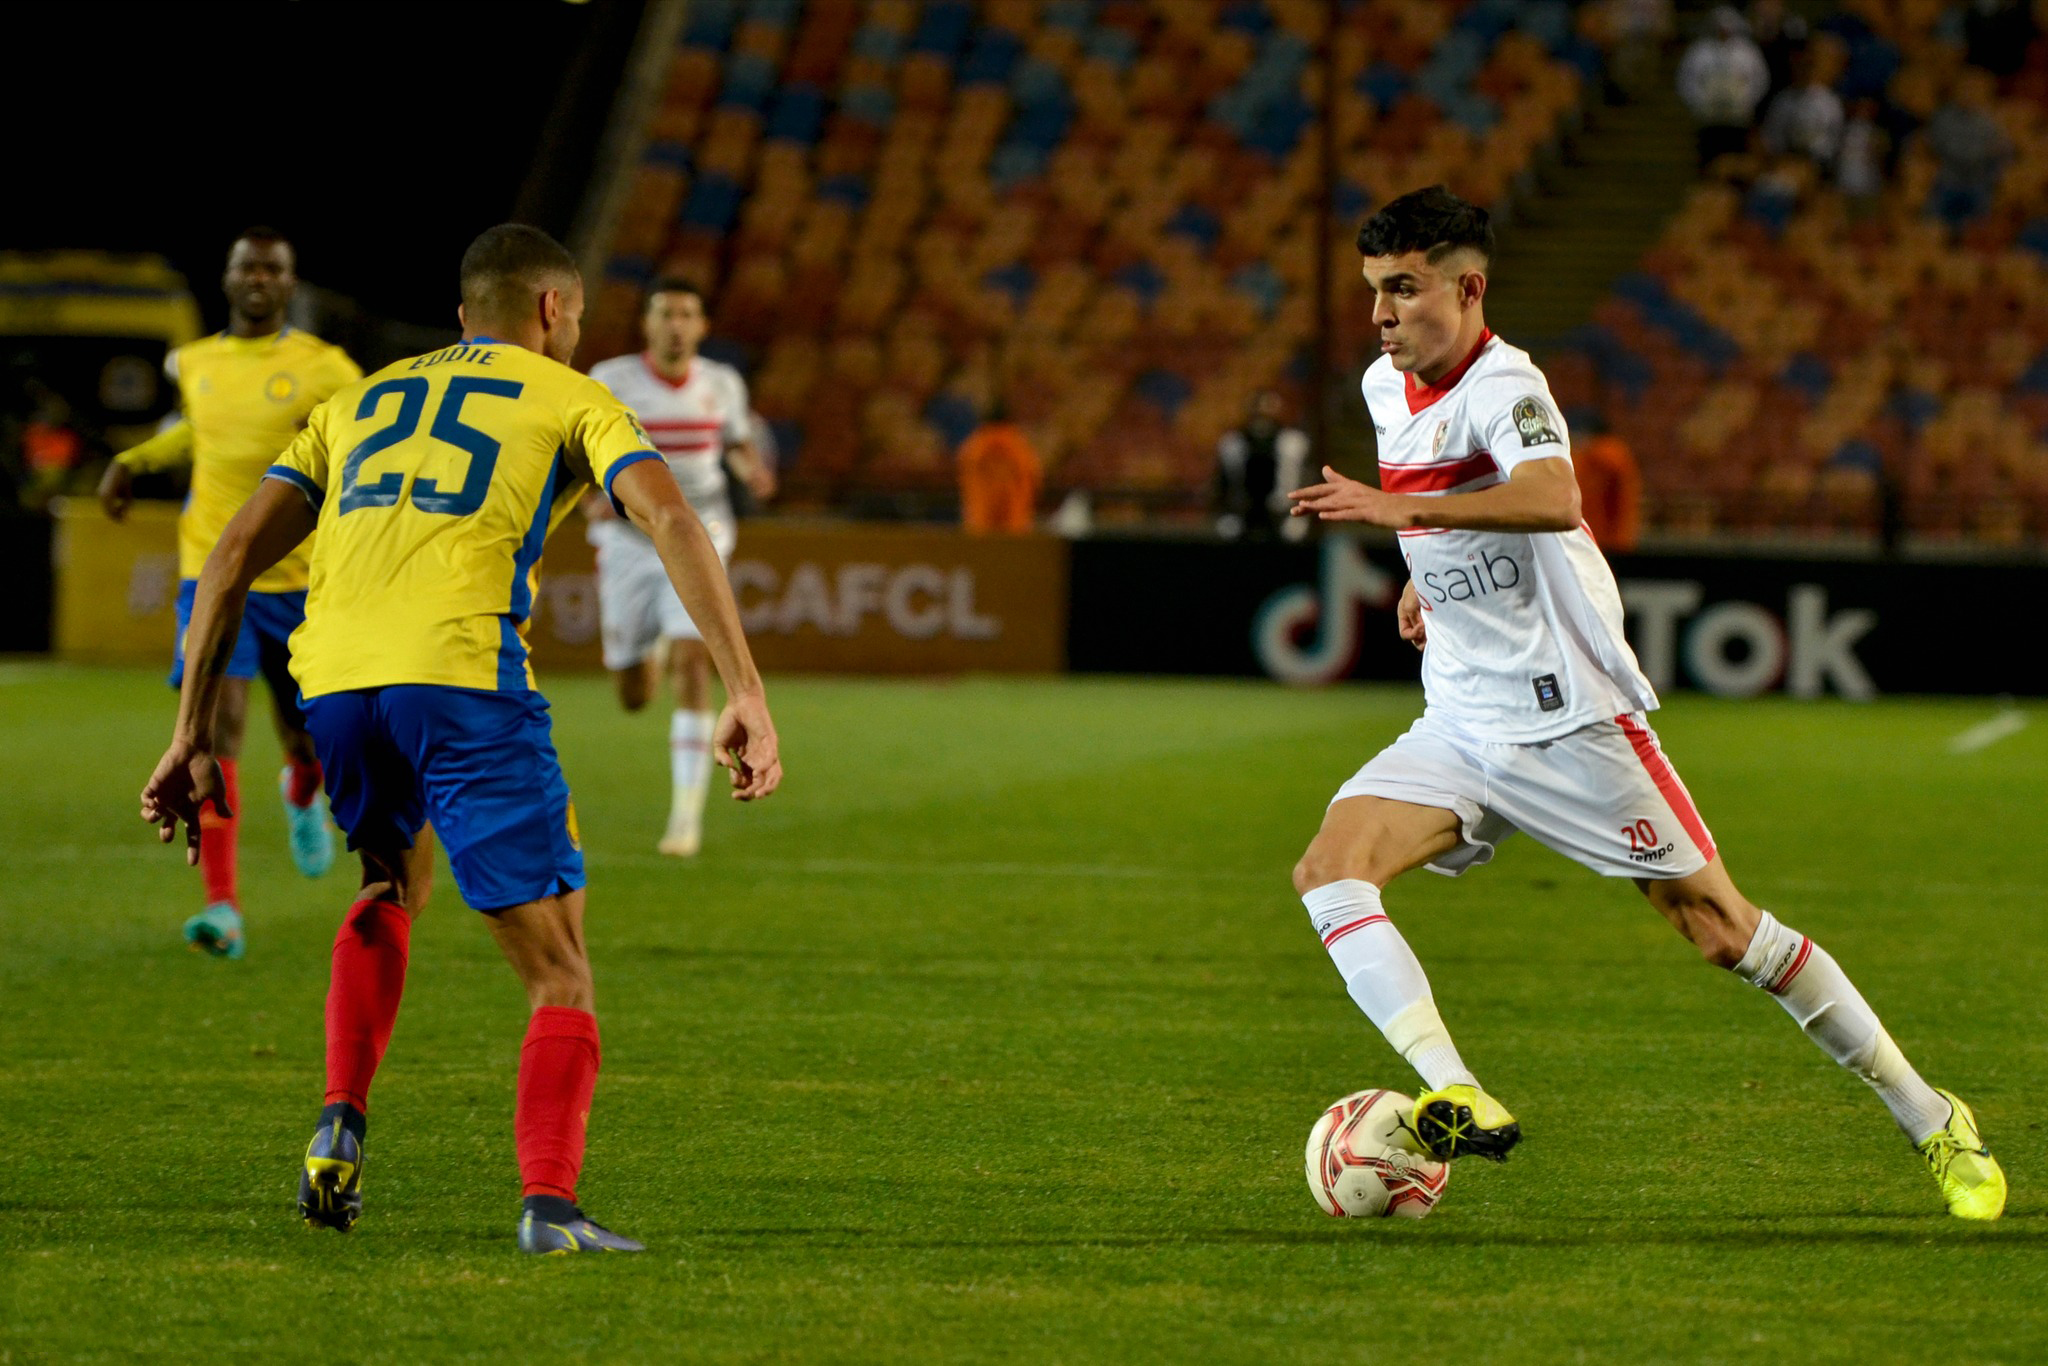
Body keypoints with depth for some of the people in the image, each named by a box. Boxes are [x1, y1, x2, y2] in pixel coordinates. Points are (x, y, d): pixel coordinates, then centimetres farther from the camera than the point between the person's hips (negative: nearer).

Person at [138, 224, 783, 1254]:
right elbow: (668, 518, -1)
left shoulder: (363, 399, 30)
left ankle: (342, 1127, 16)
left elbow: (234, 554, 21)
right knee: (558, 968, 2)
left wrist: (194, 733, 21)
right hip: (461, 675, -4)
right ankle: (549, 1201, -17)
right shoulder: (570, 399, 18)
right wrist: (745, 696, -6)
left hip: (332, 679, 5)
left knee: (395, 883, 33)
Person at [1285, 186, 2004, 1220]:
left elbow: (1553, 500, -40)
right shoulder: (1387, 388, 8)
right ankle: (1457, 1103, -26)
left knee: (1723, 931, -3)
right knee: (1328, 873, -17)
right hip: (1460, 727, 7)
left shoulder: (1502, 386, -18)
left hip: (1570, 719, -7)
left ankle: (1933, 1124, 11)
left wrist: (1397, 509, -48)